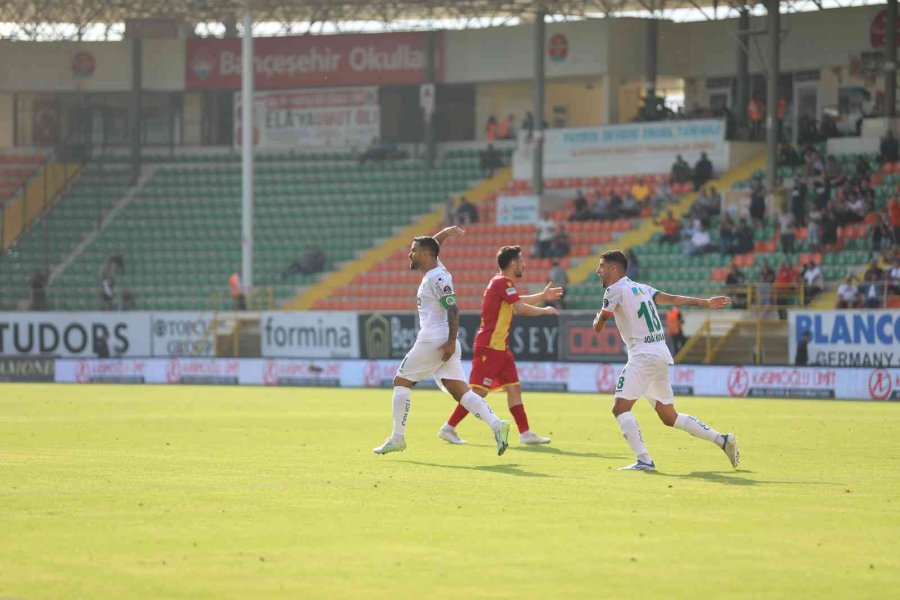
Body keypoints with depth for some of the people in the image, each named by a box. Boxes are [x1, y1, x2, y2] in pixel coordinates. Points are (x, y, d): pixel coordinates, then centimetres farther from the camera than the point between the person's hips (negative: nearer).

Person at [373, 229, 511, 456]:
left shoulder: (436, 277, -10)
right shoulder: (435, 271, 18)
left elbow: (453, 309, -18)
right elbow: (430, 246, 37)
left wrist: (451, 341, -22)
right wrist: (444, 233, 20)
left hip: (432, 343, -9)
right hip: (444, 344, 9)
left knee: (401, 382, 4)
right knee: (460, 392, -1)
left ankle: (397, 438, 3)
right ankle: (496, 424, -19)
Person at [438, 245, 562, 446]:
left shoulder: (501, 282, 16)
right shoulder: (503, 282, -14)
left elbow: (518, 302, 35)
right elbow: (520, 308, -20)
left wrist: (542, 296, 36)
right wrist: (545, 311, -6)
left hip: (500, 347, 10)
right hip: (489, 346, -10)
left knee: (514, 388, 6)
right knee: (479, 391, -10)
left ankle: (525, 433, 6)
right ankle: (448, 428, -6)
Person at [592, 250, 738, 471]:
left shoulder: (615, 290, -4)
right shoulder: (641, 288, 19)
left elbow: (598, 327, -2)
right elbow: (672, 298, 9)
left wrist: (598, 318, 22)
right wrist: (705, 303, 6)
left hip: (643, 355, -9)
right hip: (662, 355, 9)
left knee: (620, 408, -10)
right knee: (669, 416, 15)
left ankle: (643, 460, -21)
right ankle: (722, 439, 12)